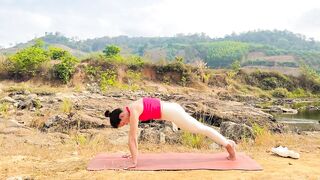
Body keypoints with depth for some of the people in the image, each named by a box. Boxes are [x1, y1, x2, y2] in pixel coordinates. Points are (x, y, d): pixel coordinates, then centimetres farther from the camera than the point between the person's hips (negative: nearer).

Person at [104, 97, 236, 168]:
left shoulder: (133, 112, -20)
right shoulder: (129, 111, 7)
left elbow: (132, 137, -19)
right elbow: (133, 136, 15)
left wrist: (134, 161, -16)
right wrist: (133, 153, 20)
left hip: (171, 112, -9)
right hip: (170, 110, 9)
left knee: (201, 129, 6)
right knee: (200, 128, 17)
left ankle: (228, 144, 22)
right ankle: (228, 143, 31)